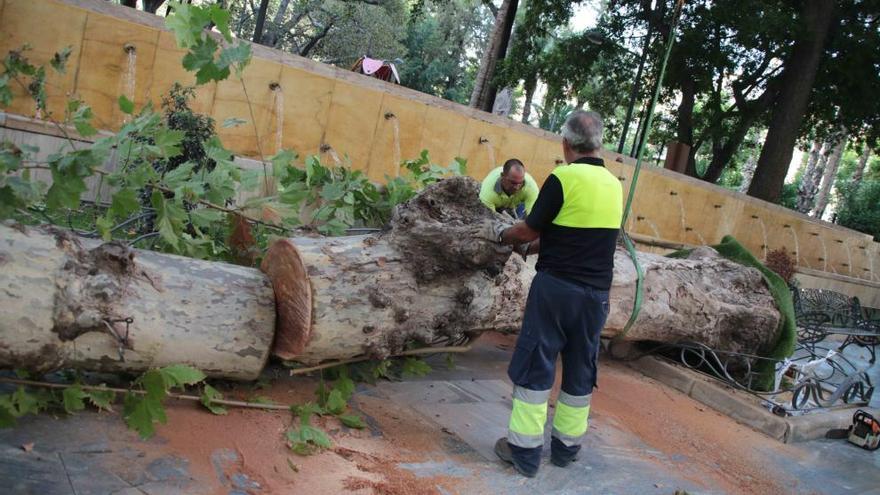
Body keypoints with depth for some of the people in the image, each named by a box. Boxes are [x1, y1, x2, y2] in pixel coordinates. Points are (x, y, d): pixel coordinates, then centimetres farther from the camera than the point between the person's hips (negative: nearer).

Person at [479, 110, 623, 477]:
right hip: (597, 293, 6)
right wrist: (535, 246, 26)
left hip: (556, 287, -6)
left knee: (535, 366, 4)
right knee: (580, 372, 14)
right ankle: (567, 445, 25)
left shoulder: (563, 178, -12)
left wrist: (501, 235, 15)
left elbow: (529, 229, -6)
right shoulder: (614, 184, 7)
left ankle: (525, 450, 9)